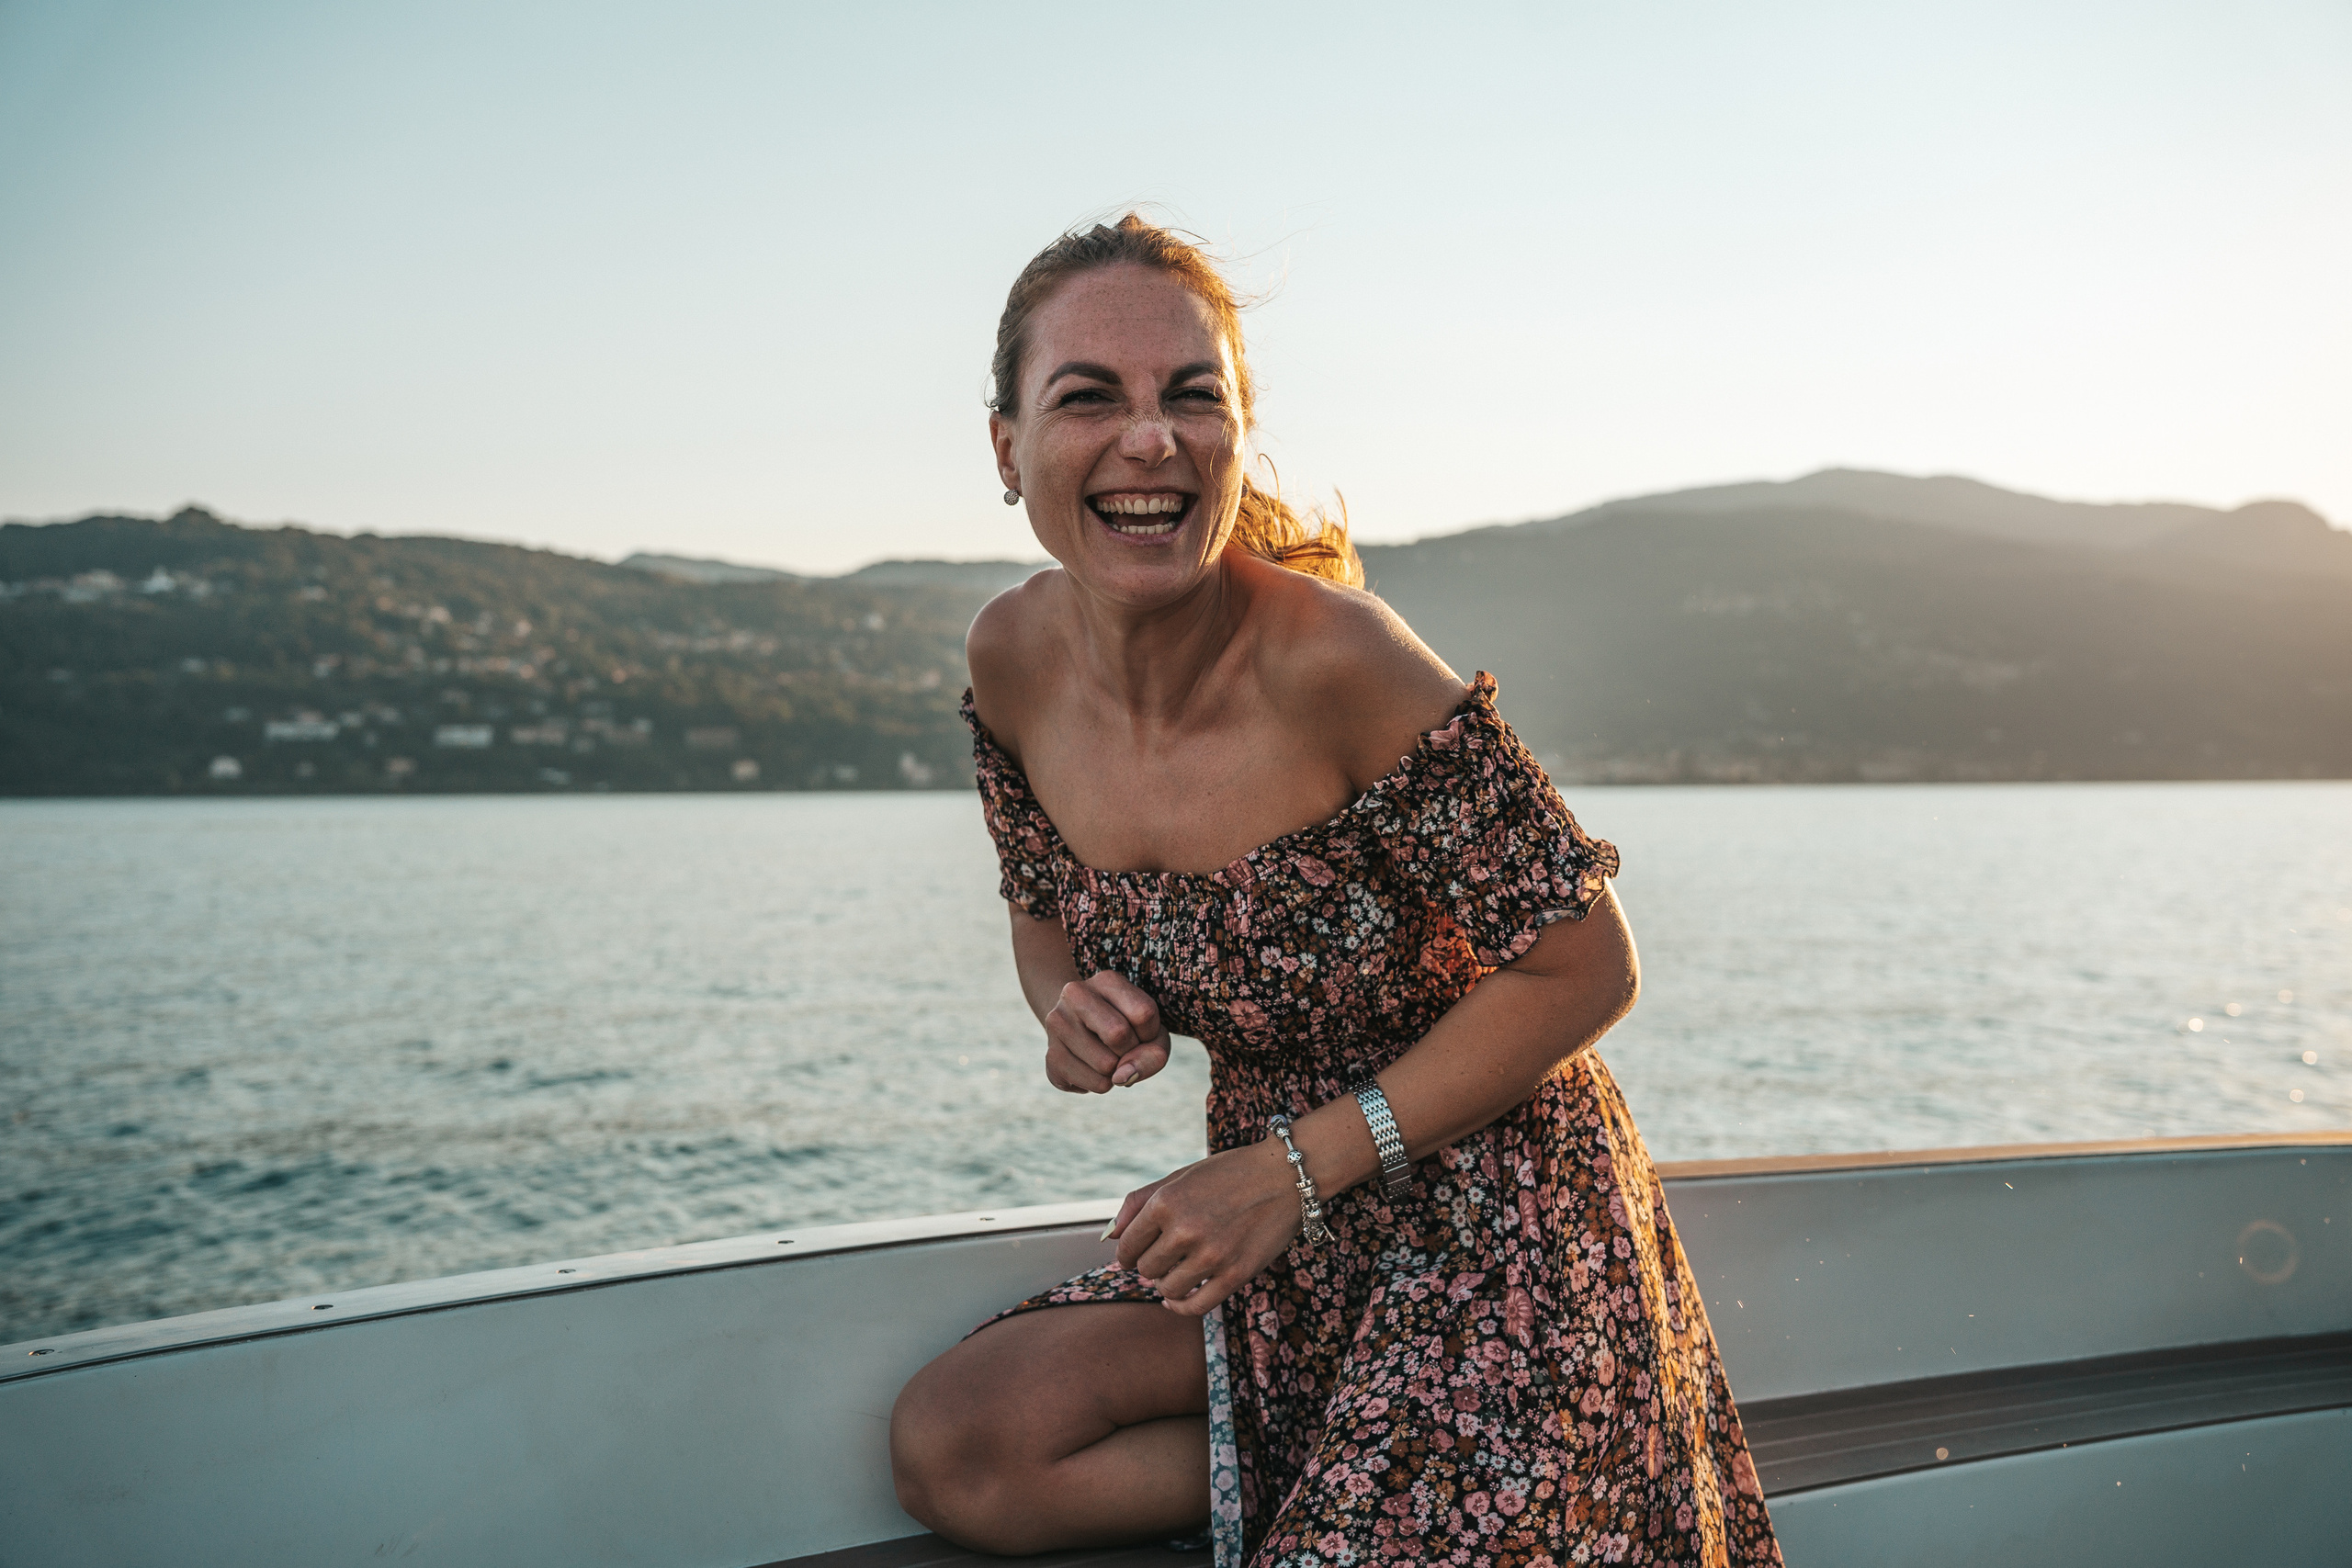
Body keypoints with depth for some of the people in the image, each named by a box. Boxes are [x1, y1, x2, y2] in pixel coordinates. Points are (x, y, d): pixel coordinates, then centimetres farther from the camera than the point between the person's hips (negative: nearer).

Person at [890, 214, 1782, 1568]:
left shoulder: (1337, 664, -25)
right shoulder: (1016, 660, -6)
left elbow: (1585, 969, -18)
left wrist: (1300, 1165, -18)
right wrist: (1074, 1011, -12)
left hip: (1495, 1227, -6)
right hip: (1276, 1238, 6)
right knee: (952, 1450, -9)